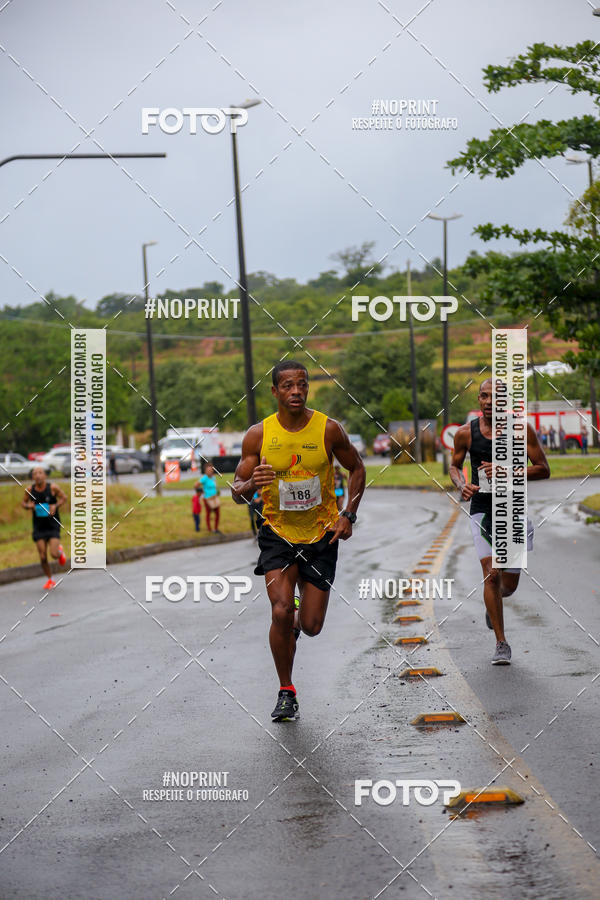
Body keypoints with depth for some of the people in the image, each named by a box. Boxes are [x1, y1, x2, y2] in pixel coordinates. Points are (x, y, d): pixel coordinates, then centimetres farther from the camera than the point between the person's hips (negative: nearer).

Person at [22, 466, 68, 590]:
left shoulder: (53, 488, -10)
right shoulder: (30, 490, -5)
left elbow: (63, 498, 5)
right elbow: (23, 502, 10)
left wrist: (56, 506, -15)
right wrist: (28, 506, -13)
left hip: (53, 526, -2)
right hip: (39, 527, 2)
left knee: (54, 554, -15)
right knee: (43, 557, -1)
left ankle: (60, 550, 22)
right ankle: (50, 580, 21)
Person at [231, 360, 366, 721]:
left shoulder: (328, 429, -8)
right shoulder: (259, 435, -8)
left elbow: (357, 469, 7)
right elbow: (238, 493, -2)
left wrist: (348, 515, -4)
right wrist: (251, 484, -26)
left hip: (322, 535, 0)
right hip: (278, 533, 0)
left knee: (311, 626, 0)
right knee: (281, 613, -17)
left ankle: (301, 608, 40)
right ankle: (286, 693, 2)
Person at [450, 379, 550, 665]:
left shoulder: (521, 430, -6)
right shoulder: (466, 433, -3)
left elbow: (543, 469, -6)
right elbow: (455, 465, 13)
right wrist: (461, 485, -10)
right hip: (482, 510, 0)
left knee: (509, 585, 7)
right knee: (491, 574, -15)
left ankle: (492, 604, 45)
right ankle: (501, 644, -6)